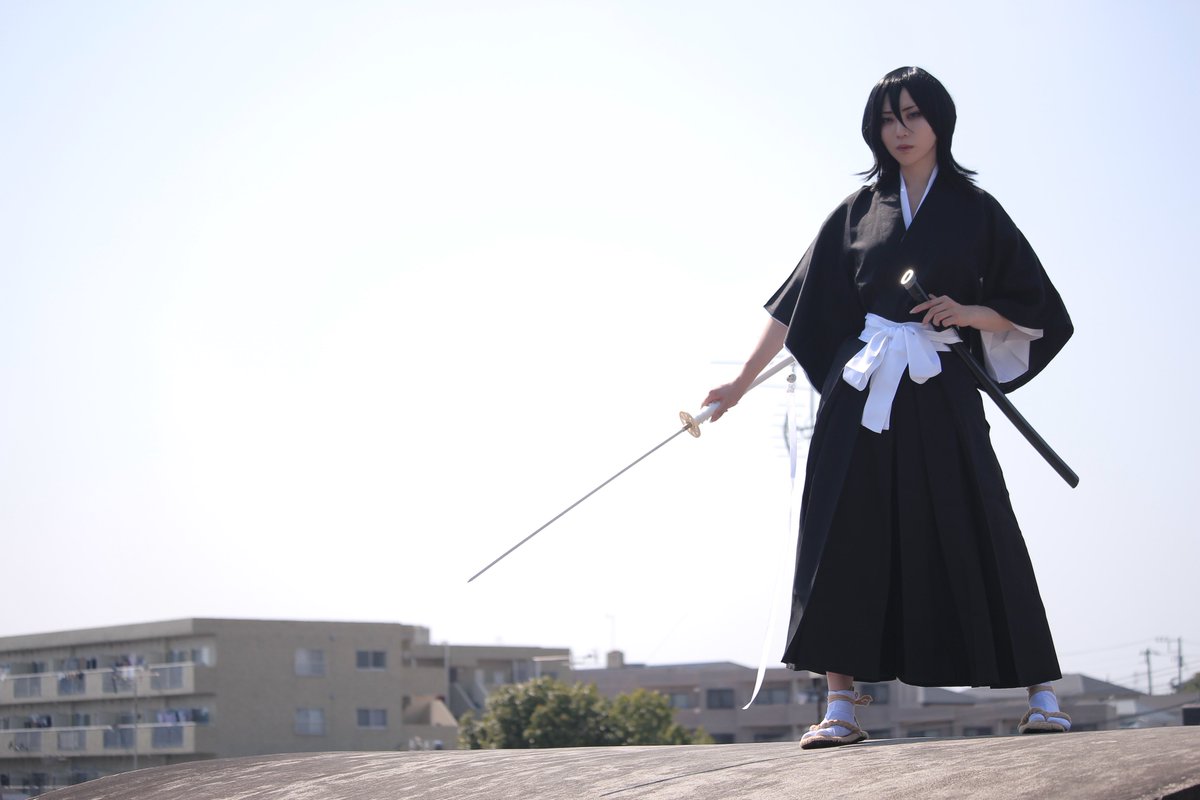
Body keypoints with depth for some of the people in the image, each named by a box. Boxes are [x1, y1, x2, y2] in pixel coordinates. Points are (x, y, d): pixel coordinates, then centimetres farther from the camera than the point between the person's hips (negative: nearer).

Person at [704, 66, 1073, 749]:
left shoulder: (974, 209, 8)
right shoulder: (858, 211, 13)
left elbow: (1031, 307, 8)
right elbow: (799, 301, 12)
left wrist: (969, 313, -10)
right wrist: (744, 380, 8)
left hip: (941, 396, -2)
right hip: (861, 394, 2)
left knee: (977, 536, -7)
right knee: (847, 538, -7)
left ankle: (1042, 693, 0)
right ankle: (843, 706, -4)